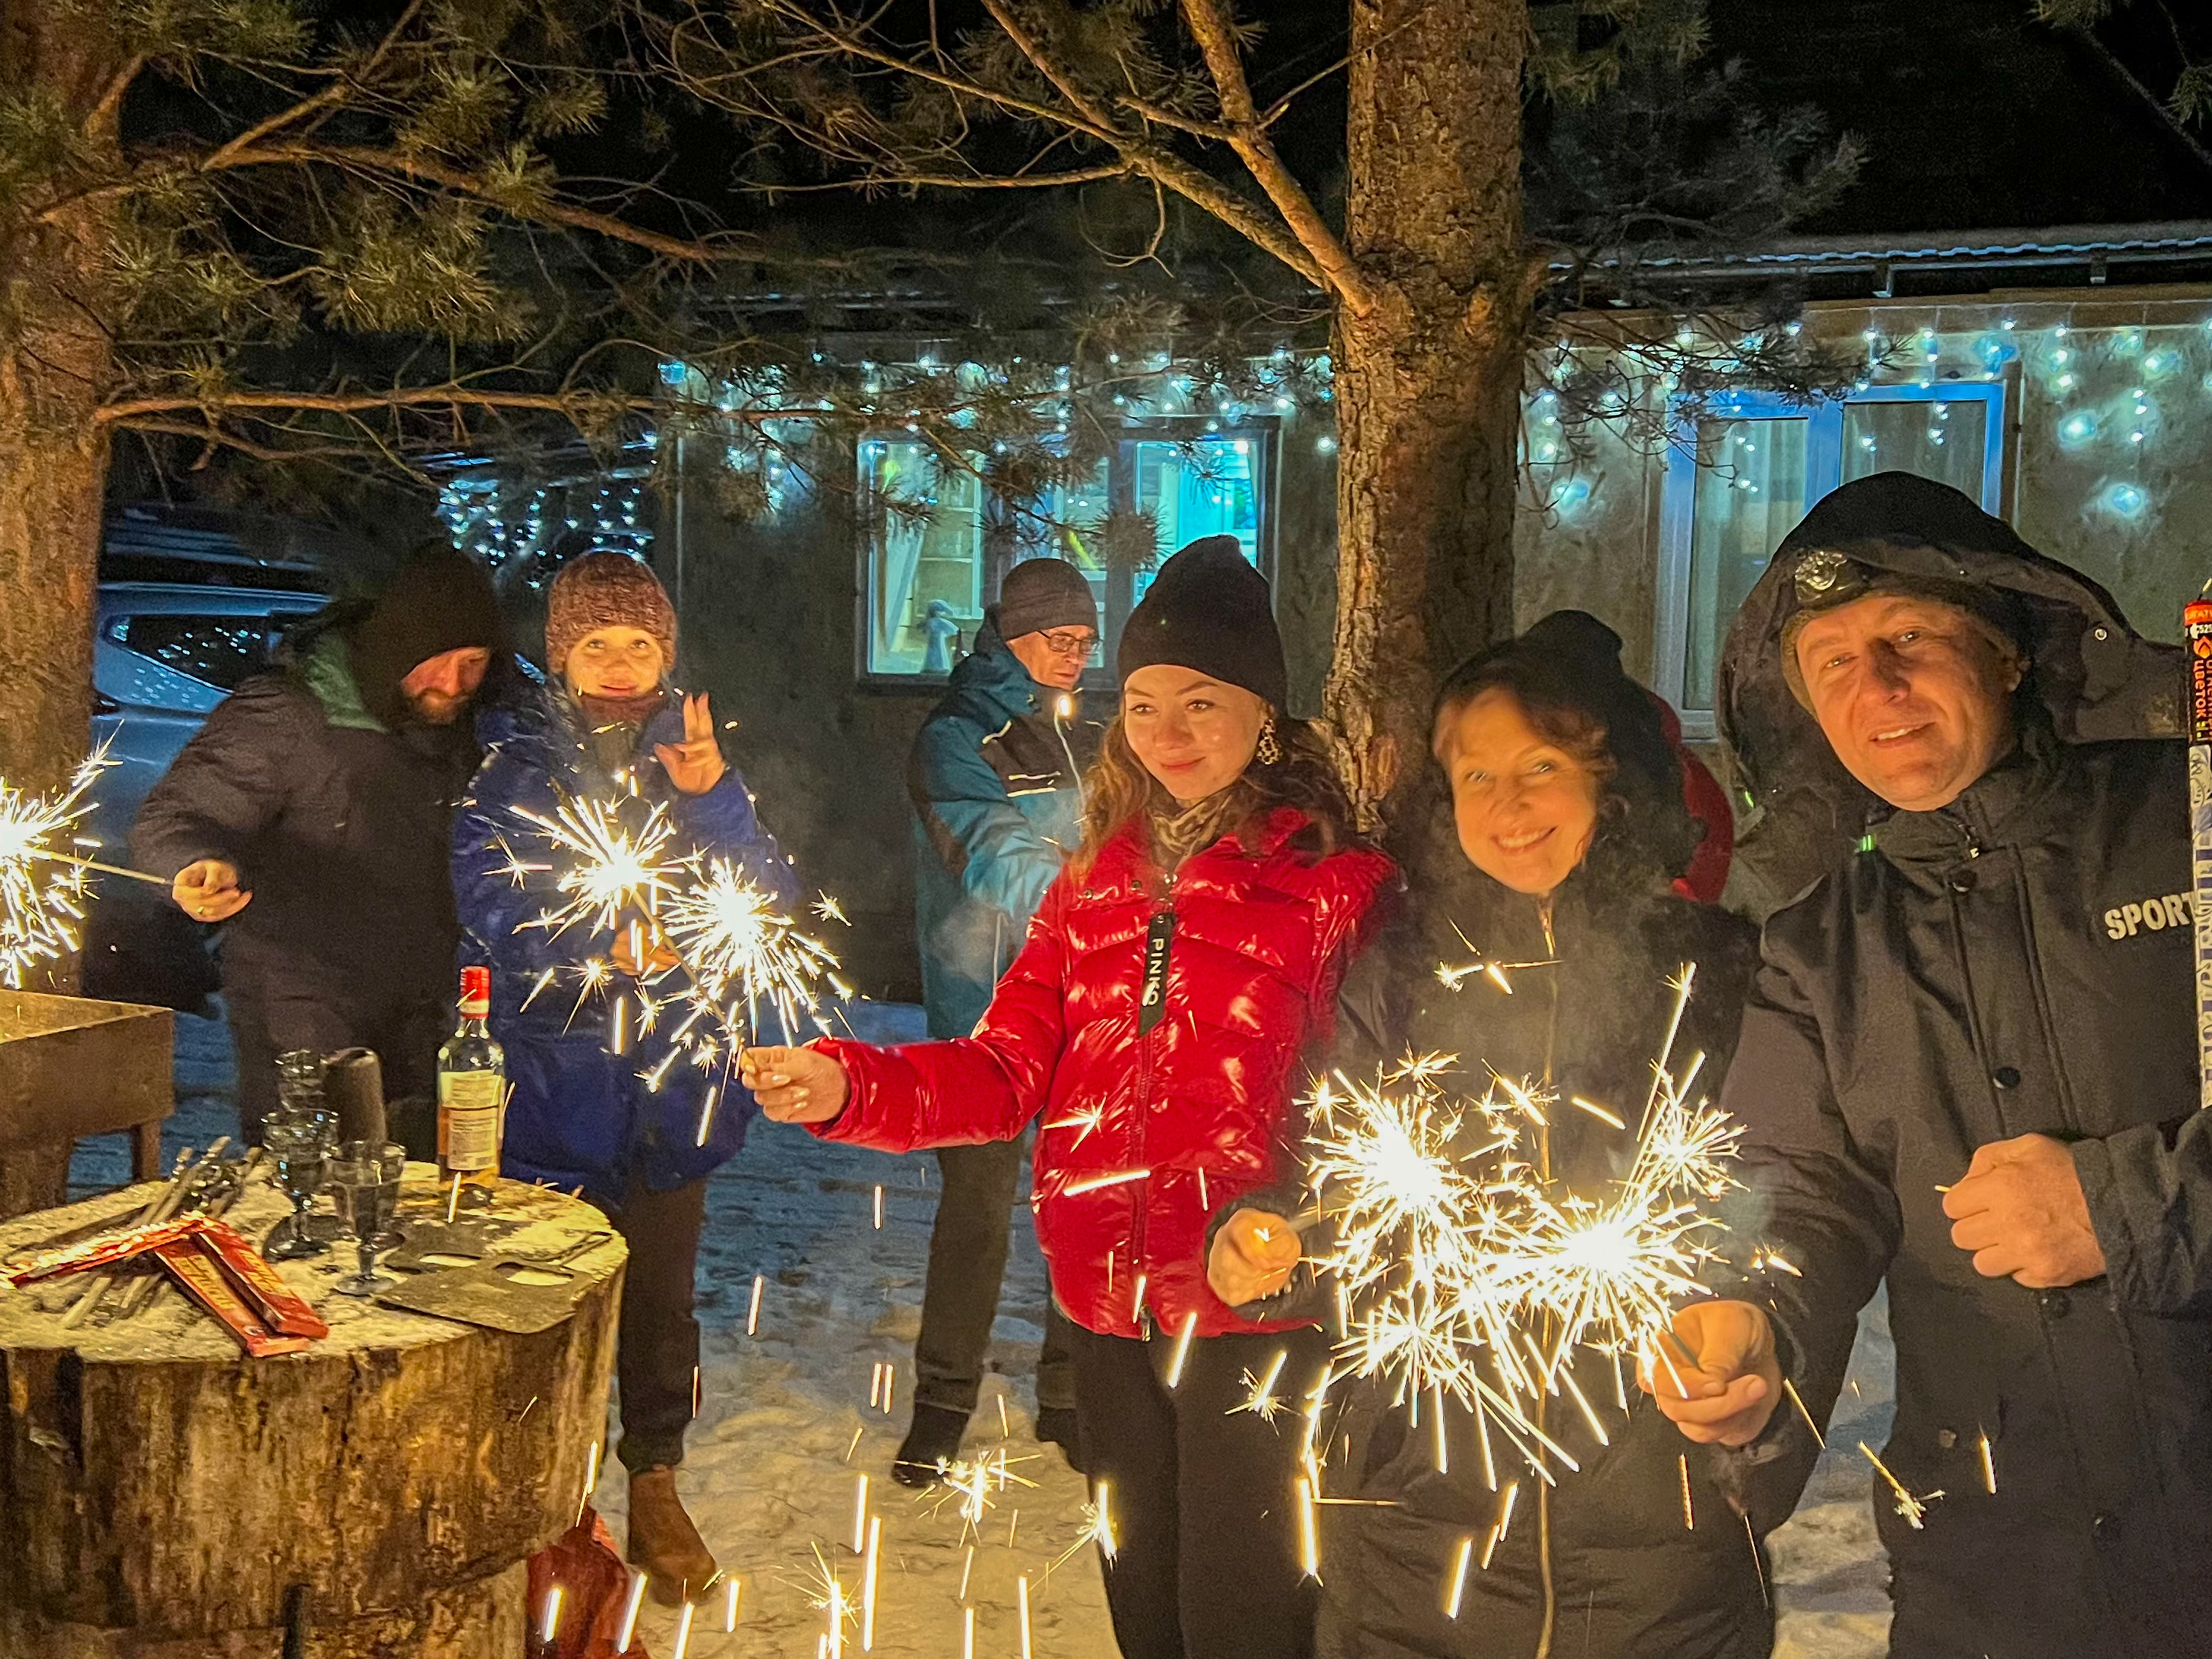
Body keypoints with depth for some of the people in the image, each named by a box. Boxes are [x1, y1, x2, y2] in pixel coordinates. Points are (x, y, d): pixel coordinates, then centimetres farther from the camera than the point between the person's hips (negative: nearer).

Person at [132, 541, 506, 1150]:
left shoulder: (455, 729, 6)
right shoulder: (282, 718, -14)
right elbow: (171, 821, -13)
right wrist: (200, 868, -35)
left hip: (423, 1028, 6)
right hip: (304, 1029, -6)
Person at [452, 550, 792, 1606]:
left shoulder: (693, 754, 5)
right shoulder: (512, 759, -1)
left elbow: (769, 902, -5)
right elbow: (491, 906, -13)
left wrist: (712, 797, -20)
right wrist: (605, 945, -23)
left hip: (671, 1083, 2)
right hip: (553, 1081, -2)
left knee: (661, 1294, 13)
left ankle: (655, 1486, 31)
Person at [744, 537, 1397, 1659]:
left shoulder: (1339, 883, -7)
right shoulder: (1097, 881, 9)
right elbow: (1006, 1072, 2)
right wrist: (844, 1085, -13)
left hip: (1253, 1309, -5)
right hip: (1109, 1304, 5)